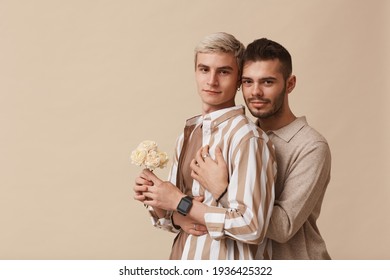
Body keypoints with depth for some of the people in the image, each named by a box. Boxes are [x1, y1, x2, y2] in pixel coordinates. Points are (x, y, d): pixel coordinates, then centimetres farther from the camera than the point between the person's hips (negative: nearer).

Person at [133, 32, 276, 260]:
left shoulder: (247, 138, -19)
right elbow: (175, 216, 9)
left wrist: (181, 203, -19)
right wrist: (157, 204, -11)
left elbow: (251, 226, -24)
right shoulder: (188, 134, 2)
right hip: (184, 258, 6)